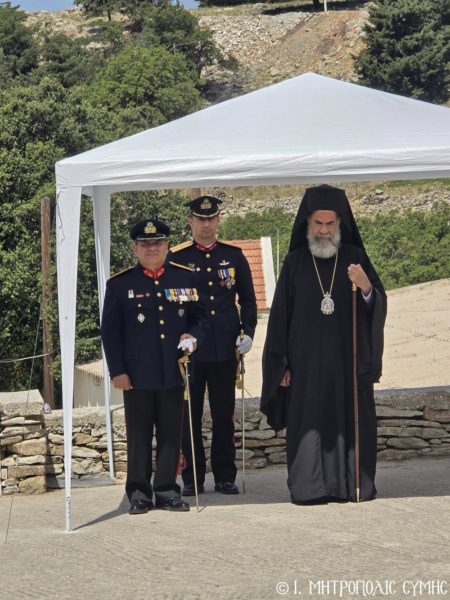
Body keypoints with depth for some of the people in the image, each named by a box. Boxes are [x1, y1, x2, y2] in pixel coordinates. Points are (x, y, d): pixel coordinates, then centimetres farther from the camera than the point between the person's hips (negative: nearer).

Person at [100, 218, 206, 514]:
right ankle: (139, 492, 11)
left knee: (171, 433, 6)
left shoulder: (186, 278, 8)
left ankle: (167, 490, 16)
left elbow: (199, 315, 16)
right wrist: (117, 370, -5)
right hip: (137, 375, -2)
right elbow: (110, 331, 1)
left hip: (174, 373, 2)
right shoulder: (120, 284, 2)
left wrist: (192, 335, -6)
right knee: (139, 434, 3)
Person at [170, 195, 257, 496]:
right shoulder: (176, 258, 2)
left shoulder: (234, 256, 8)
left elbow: (248, 299, 13)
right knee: (189, 416, 2)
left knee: (224, 415, 6)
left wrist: (248, 332, 0)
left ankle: (225, 476, 14)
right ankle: (192, 478, 10)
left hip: (225, 349, 2)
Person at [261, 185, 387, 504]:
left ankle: (356, 483, 7)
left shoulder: (355, 258, 4)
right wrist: (282, 363, 0)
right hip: (307, 361, 0)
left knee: (352, 422, 0)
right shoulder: (295, 262, 5)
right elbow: (280, 315, 4)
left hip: (349, 359, 0)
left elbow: (379, 305, -2)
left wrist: (366, 288, -24)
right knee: (309, 422, -3)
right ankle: (309, 486, 0)